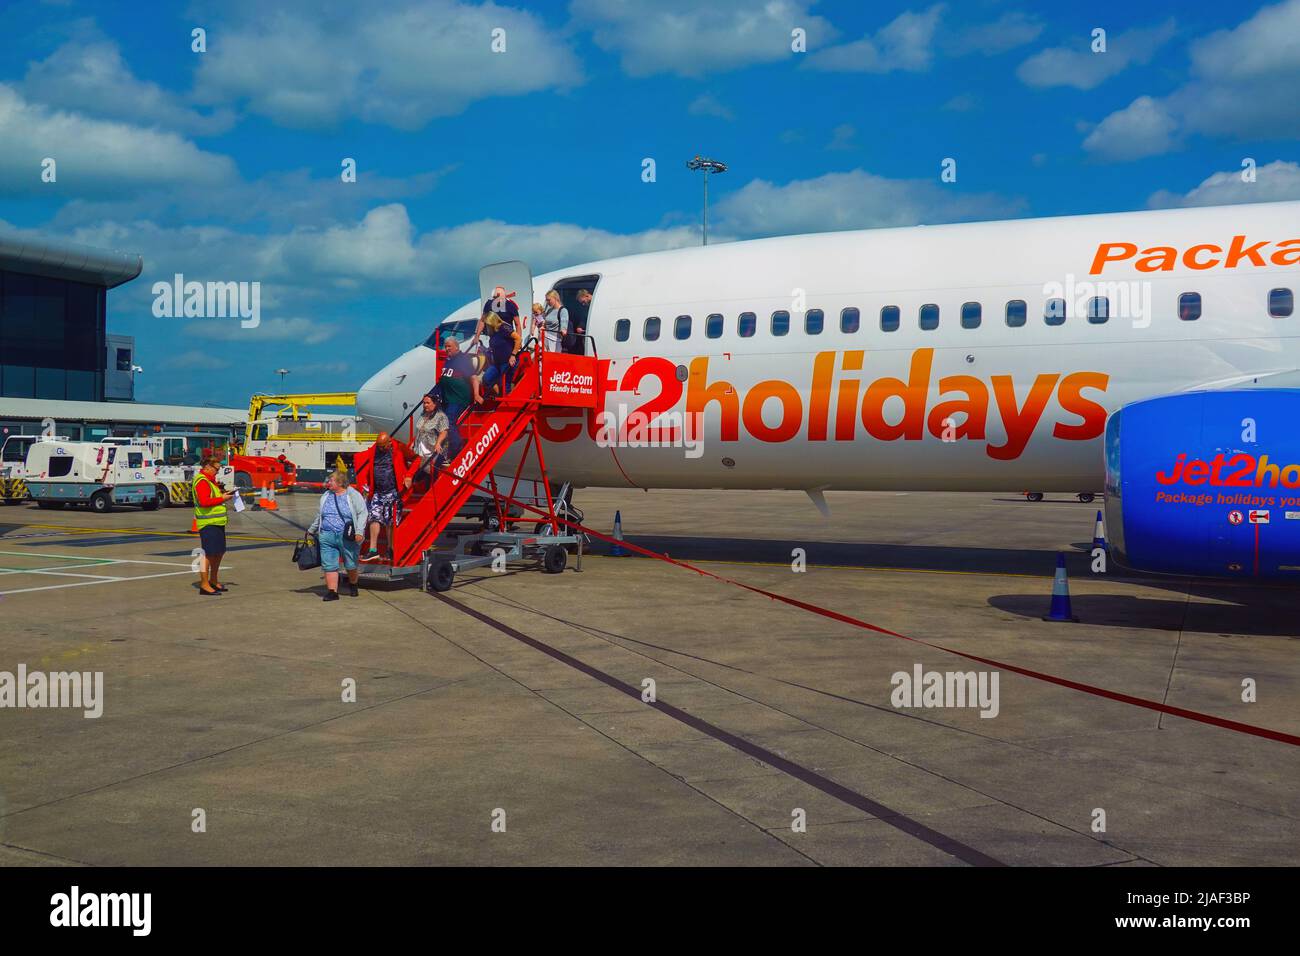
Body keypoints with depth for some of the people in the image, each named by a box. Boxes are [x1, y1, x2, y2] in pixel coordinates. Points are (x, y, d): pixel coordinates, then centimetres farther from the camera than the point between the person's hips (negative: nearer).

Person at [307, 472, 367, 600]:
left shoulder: (353, 495, -2)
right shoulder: (325, 496, 14)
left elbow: (362, 513, -6)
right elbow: (319, 516, 26)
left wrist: (359, 531, -16)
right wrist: (311, 531, 32)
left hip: (347, 538, -4)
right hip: (327, 536, 4)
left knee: (350, 565, 6)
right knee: (329, 565, -4)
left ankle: (353, 585, 33)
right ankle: (332, 591, -1)